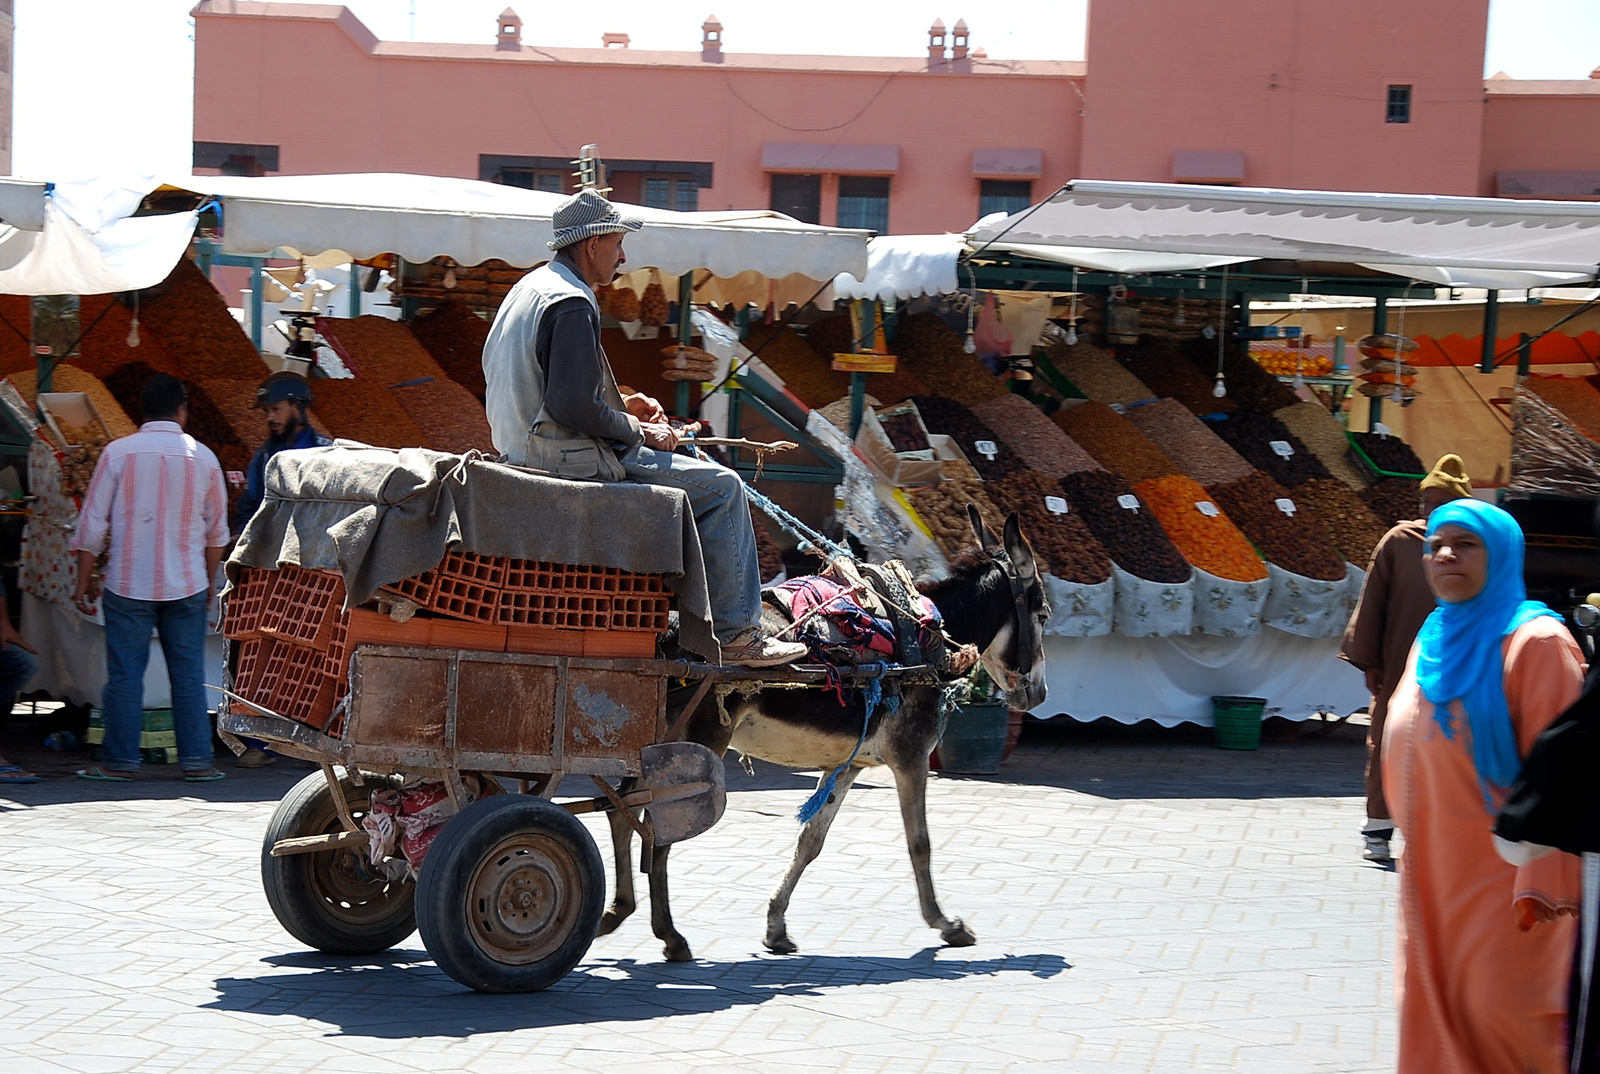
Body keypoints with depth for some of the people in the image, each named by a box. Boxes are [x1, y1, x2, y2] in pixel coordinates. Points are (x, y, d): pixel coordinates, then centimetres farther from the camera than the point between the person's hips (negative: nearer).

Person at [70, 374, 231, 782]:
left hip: (129, 584, -1)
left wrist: (84, 579, 6)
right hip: (186, 587, 1)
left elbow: (92, 523, -2)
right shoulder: (202, 457, 2)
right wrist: (209, 580, 22)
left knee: (124, 675, 4)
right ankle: (196, 760, 7)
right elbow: (217, 530, 9)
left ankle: (120, 761, 6)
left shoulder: (119, 452, -4)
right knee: (189, 675, 6)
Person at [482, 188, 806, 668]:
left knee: (699, 472, 27)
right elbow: (573, 406, -26)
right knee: (721, 487, -6)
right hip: (569, 457, -11)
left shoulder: (532, 287, 14)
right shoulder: (572, 304, -19)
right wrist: (637, 430, -11)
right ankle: (736, 633, -4)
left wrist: (622, 406, 16)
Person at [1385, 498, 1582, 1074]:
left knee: (1501, 1014, -5)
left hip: (1500, 876, -7)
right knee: (1436, 1021, 7)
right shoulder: (1433, 642, 11)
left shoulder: (1535, 643, -12)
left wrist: (1542, 885, -20)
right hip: (1433, 875, 7)